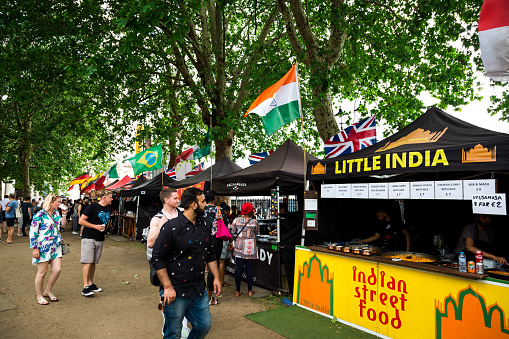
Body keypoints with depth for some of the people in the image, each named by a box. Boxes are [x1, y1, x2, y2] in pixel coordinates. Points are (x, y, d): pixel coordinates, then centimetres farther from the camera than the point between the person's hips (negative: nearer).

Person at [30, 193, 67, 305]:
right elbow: (32, 232, -12)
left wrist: (64, 214, 5)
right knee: (42, 272, 4)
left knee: (57, 270, 3)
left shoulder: (56, 213, 8)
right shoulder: (40, 215, -13)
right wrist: (34, 249, -13)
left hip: (55, 246, 7)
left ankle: (48, 291, 25)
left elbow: (62, 225, 18)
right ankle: (39, 296, 22)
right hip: (43, 247, -6)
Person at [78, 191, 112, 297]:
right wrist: (95, 226, -14)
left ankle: (91, 284, 20)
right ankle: (85, 287, -6)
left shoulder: (109, 208, 12)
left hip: (100, 239, 6)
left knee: (94, 263, 12)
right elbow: (81, 221, -9)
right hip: (88, 238, -6)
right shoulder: (92, 207, -9)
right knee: (88, 262, -9)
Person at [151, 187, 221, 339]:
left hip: (199, 290, 6)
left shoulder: (204, 226, 6)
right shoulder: (171, 227, -16)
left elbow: (210, 254, 16)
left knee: (204, 326, 15)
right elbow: (157, 259, -15)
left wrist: (216, 277, 12)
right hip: (176, 292, -6)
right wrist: (167, 287, -17)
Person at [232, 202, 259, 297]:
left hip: (239, 247, 1)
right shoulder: (254, 221, -8)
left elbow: (233, 232, 5)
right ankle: (250, 290, 16)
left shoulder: (237, 220, -3)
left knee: (239, 268, 6)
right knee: (249, 268, 7)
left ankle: (237, 291, 13)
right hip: (250, 248, -1)